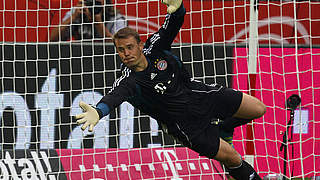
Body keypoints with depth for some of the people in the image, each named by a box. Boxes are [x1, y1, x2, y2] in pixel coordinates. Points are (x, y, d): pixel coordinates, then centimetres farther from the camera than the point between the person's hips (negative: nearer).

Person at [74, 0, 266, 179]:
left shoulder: (154, 47, -17)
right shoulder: (128, 82, -29)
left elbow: (174, 24, -26)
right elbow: (115, 96, -49)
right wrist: (97, 112, -72)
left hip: (199, 94, 4)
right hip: (184, 123, -4)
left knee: (258, 109, 8)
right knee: (232, 158, -3)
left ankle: (220, 127, 34)